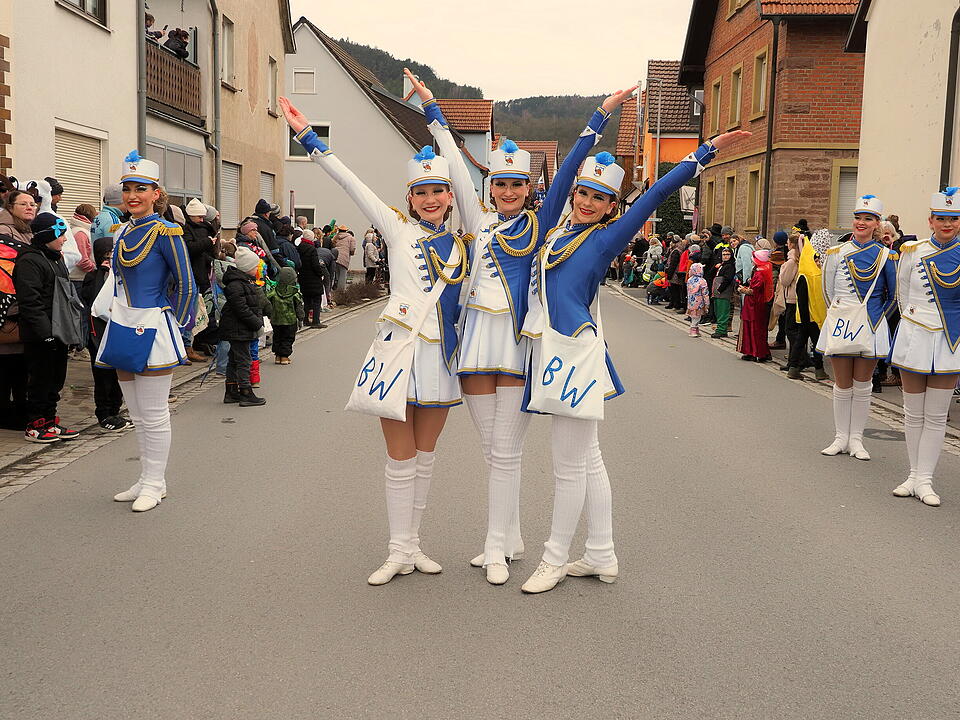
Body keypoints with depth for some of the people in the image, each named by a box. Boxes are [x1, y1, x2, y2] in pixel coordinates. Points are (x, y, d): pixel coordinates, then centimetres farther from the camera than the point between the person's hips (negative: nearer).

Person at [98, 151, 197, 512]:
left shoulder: (166, 232, -11)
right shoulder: (122, 232, 10)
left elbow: (186, 285, -10)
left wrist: (176, 325, -6)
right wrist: (117, 317, 14)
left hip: (153, 332, -8)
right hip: (123, 330, 8)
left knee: (153, 415, 1)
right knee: (137, 414, 14)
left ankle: (155, 483, 12)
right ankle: (146, 480, 24)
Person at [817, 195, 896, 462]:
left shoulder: (886, 256, 1)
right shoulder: (837, 253, 3)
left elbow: (893, 295, 8)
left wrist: (875, 319, 7)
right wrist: (840, 316, 7)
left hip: (871, 329, 0)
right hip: (840, 325, 1)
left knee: (862, 386, 5)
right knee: (842, 385, 6)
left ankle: (856, 439, 14)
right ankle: (841, 438, 16)